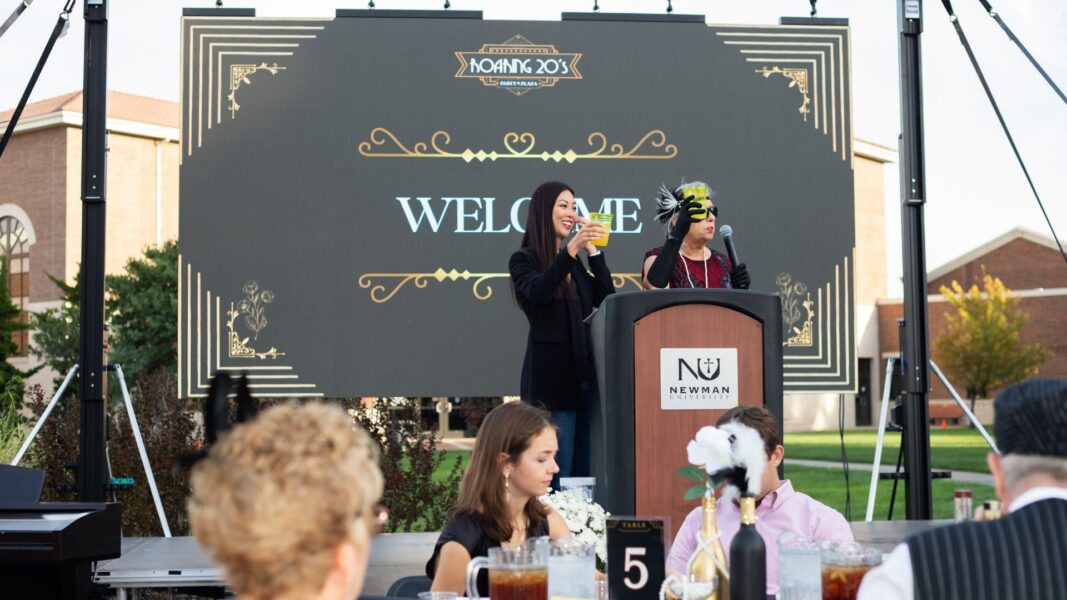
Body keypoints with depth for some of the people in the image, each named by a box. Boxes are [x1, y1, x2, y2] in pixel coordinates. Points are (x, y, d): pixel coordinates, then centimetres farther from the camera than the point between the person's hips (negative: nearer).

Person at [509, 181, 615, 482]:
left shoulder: (576, 264, 19)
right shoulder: (523, 260, 0)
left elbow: (606, 299, 9)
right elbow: (537, 291, -21)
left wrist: (592, 250, 5)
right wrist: (571, 250, -31)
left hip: (584, 374, 7)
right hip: (551, 376, -7)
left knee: (587, 470, 7)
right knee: (557, 474, -8)